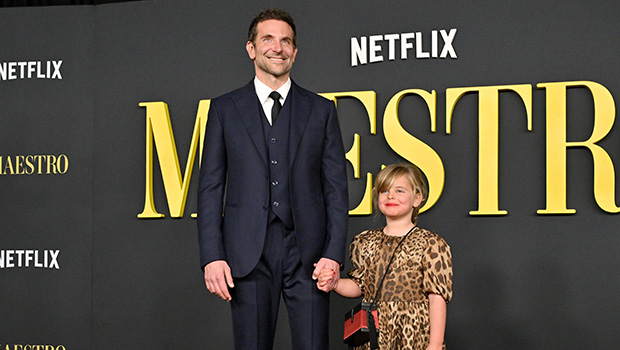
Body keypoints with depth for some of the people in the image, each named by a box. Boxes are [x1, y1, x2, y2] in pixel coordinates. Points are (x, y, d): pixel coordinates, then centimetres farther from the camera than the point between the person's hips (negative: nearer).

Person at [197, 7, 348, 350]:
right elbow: (210, 187, 6)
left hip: (308, 255, 0)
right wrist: (212, 256, -4)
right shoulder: (224, 109, 10)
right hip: (248, 254, 0)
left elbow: (336, 187, 8)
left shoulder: (320, 110, 11)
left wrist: (334, 254, -3)